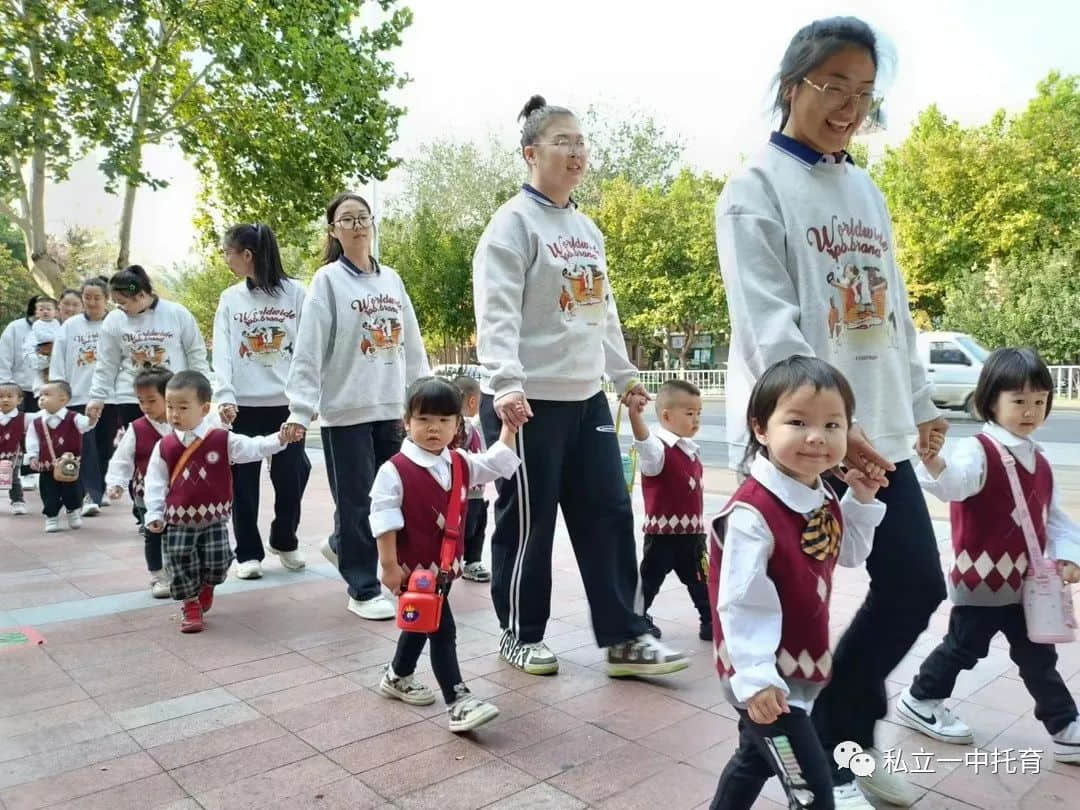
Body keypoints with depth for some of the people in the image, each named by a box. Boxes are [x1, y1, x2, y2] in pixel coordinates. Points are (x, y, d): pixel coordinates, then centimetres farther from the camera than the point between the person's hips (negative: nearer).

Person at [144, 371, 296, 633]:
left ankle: (207, 586, 34)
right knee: (180, 564, -2)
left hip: (214, 520, -1)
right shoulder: (164, 447, -2)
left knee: (217, 562, -1)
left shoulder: (223, 440, -6)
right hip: (178, 522, 1)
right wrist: (154, 514, -3)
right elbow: (156, 482, 2)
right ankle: (191, 604, 20)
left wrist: (279, 439, -23)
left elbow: (253, 448, -9)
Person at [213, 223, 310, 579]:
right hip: (245, 404, 1)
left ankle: (284, 542, 28)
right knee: (244, 481, 4)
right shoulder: (229, 299, 8)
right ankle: (248, 553, 18)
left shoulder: (294, 292, 2)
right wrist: (224, 396, -13)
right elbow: (222, 352, 1)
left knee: (290, 477, 5)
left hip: (287, 402, -1)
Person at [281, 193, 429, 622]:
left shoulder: (392, 279, 11)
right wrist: (300, 409, -18)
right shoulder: (328, 281, -5)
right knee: (356, 499, 1)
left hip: (391, 407, 6)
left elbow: (412, 344, 13)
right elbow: (309, 350, -11)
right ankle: (363, 589, 13)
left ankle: (342, 545, 38)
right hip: (346, 408, -5)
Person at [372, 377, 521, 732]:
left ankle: (397, 677, 45)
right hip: (415, 567, -8)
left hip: (444, 564, 8)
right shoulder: (395, 471, -18)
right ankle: (458, 702, -3)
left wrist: (509, 426, 3)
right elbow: (383, 519, -16)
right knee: (442, 629, -9)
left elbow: (498, 463, 11)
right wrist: (389, 565, -17)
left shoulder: (461, 463, 2)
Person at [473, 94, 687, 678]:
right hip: (529, 403, -7)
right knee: (527, 524, 4)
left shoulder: (586, 228, 16)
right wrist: (506, 384, -31)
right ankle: (520, 634, 24)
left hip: (586, 397, 8)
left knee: (609, 515, 8)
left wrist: (624, 374, 22)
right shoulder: (513, 223, -8)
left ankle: (623, 637, 19)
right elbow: (496, 312, -20)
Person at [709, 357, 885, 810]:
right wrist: (756, 677, -27)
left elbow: (848, 554, 18)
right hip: (765, 679, -9)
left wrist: (862, 501, 4)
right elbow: (741, 603, -28)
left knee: (756, 758, 27)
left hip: (801, 670, 9)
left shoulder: (825, 500, 1)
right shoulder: (752, 512, -28)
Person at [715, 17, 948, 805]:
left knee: (917, 584, 11)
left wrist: (920, 404, 20)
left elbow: (894, 310, 20)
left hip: (879, 431, 8)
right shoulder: (757, 187, -6)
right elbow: (769, 324, -18)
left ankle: (842, 729, 32)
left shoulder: (866, 191, 17)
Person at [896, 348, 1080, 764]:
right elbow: (954, 482, -39)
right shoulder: (978, 450, -17)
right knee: (964, 647, 8)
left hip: (1026, 582, 7)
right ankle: (918, 700, 28)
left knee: (1038, 657, 16)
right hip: (981, 580, -7)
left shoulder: (1039, 462, 10)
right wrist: (932, 460, -61)